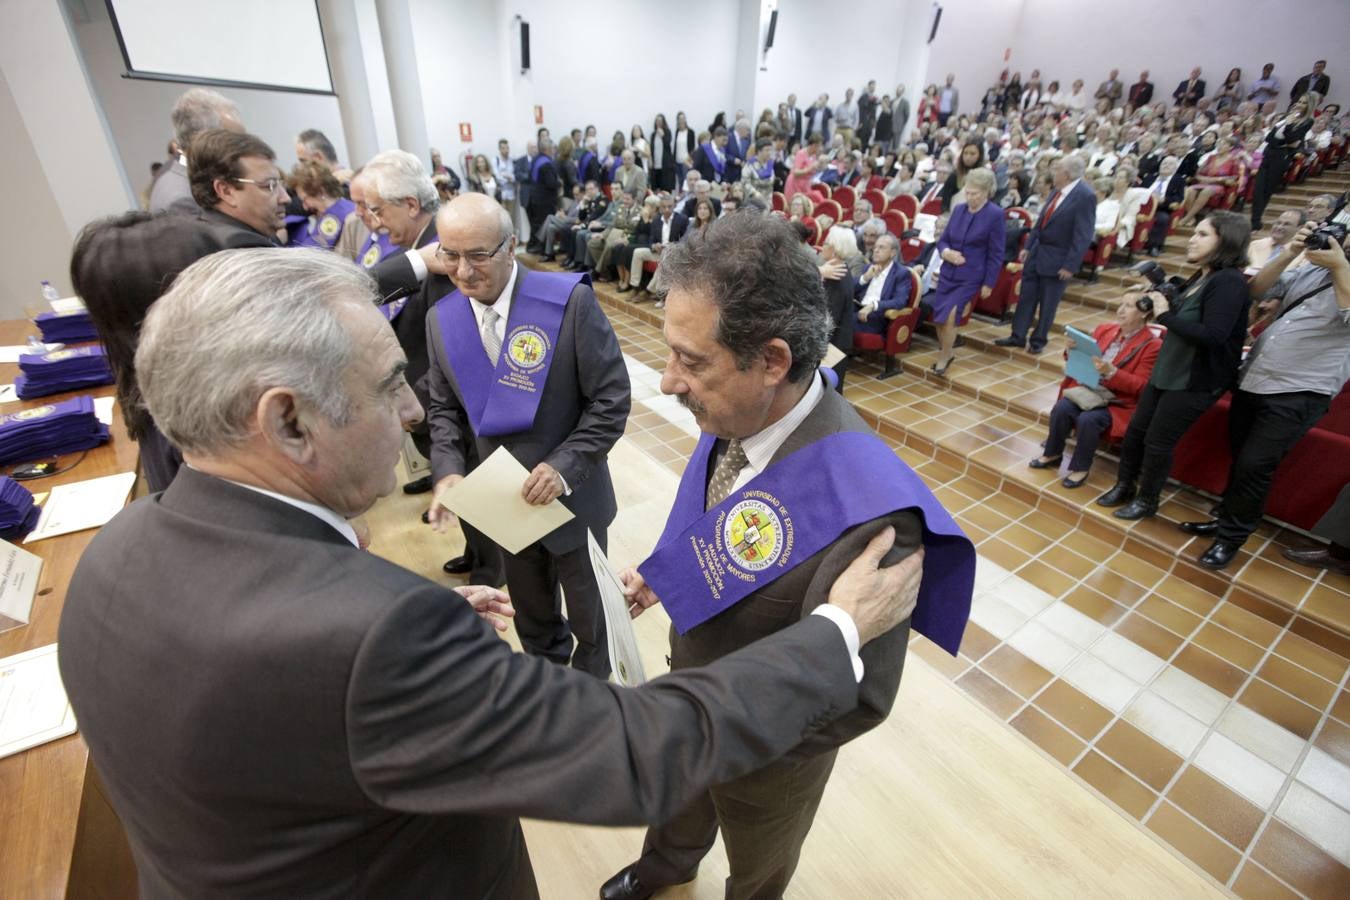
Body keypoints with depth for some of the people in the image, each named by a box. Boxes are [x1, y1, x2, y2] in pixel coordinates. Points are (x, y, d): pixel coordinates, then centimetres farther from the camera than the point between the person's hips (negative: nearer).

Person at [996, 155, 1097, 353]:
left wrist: (1070, 265, -19)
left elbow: (1083, 235, -18)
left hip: (1057, 259, -6)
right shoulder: (1059, 190, 3)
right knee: (1026, 296, 11)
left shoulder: (1085, 196, -18)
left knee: (1048, 303, 6)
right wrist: (1028, 247, 11)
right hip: (1037, 253, 7)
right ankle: (1018, 336, 21)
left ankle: (1039, 340, 20)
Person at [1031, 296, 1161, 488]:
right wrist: (1072, 350, -7)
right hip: (1087, 389, 4)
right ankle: (1053, 454, -4)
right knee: (1061, 408, -25)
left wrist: (1111, 372, -27)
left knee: (1088, 419, -32)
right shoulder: (1104, 329, 8)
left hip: (1118, 402, -4)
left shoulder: (1152, 345, -6)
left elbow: (1140, 386, -13)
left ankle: (1080, 468, -13)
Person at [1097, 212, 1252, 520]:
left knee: (1157, 441, 1)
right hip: (1166, 372, 8)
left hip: (1196, 381, -8)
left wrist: (1165, 315, -21)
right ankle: (1124, 486, 30)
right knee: (1136, 429, 13)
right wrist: (1161, 299, -2)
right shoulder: (1201, 277, 9)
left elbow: (1212, 335, -29)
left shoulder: (1229, 282, -19)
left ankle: (1147, 501, 20)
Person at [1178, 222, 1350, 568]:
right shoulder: (1309, 269, 11)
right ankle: (1224, 519, 30)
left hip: (1298, 395, -6)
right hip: (1252, 381, 6)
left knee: (1254, 466, -6)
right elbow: (1258, 290, 8)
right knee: (1239, 459, 15)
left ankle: (1231, 538, 8)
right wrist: (1290, 253, -5)